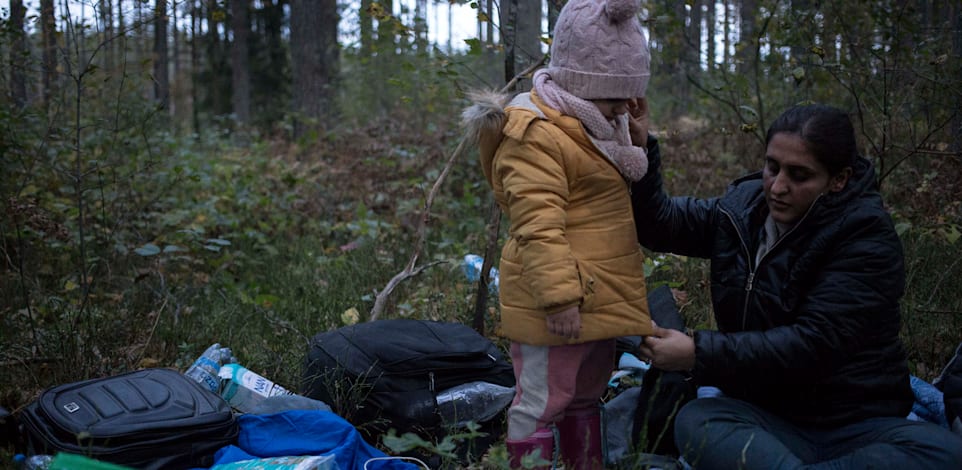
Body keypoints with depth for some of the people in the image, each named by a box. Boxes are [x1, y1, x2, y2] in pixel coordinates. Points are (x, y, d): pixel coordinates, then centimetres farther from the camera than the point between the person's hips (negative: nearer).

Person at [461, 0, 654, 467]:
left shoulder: (600, 129, 16)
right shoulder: (536, 135, -18)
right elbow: (538, 226, -26)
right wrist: (558, 297, -29)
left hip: (598, 297, 11)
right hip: (560, 302, -11)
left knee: (587, 394, 22)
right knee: (544, 398, -1)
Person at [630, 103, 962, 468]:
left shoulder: (867, 240, -12)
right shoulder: (743, 208, 5)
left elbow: (813, 343, -21)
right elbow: (660, 224, 11)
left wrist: (699, 354, -26)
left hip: (857, 425, -3)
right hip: (770, 419, 3)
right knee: (694, 421, -29)